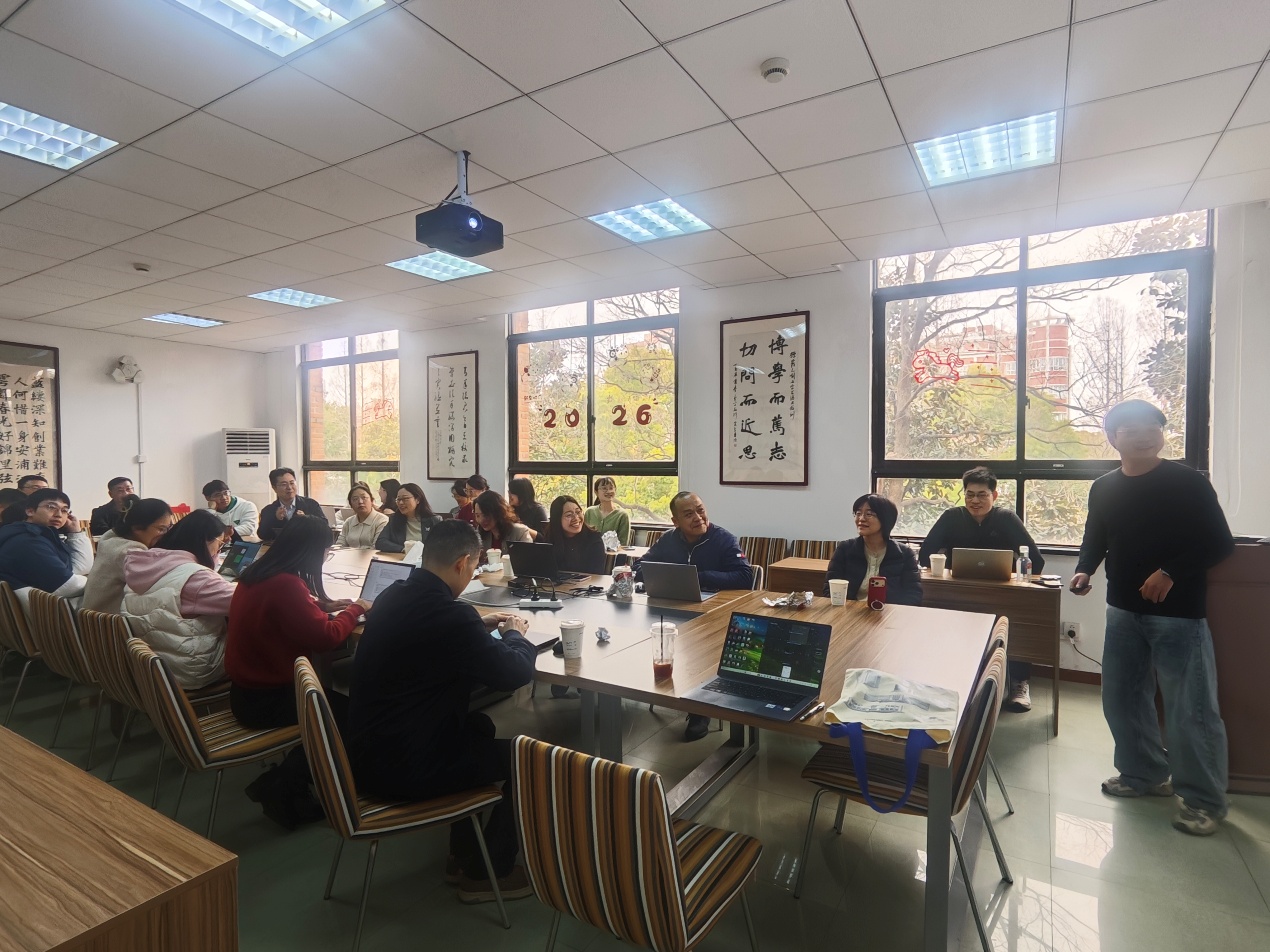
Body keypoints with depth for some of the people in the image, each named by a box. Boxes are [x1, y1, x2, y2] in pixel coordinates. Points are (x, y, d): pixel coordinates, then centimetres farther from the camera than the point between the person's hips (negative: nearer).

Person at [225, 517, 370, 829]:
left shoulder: (258, 573, 2)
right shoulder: (285, 584, -28)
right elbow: (327, 637, -27)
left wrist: (322, 604, 10)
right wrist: (355, 609, -11)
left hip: (246, 688, 9)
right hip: (264, 699, -9)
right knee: (344, 712, 1)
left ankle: (281, 782, 17)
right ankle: (282, 790, 7)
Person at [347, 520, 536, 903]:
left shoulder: (393, 596, 0)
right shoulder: (450, 614, -27)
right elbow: (516, 673, -18)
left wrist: (480, 626, 15)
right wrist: (515, 635, 1)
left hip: (370, 750, 9)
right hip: (404, 768, -9)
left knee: (480, 725, 26)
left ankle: (463, 852, 35)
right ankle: (486, 872, 22)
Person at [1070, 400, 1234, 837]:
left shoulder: (1188, 483, -7)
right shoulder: (1103, 488, 7)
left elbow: (1220, 543, -8)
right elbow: (1095, 539, 17)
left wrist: (1171, 572, -21)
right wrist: (1084, 570, -2)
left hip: (1179, 612, -5)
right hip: (1123, 610, 5)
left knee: (1190, 709, -1)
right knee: (1122, 698, 13)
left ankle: (1204, 800, 16)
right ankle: (1143, 773, 32)